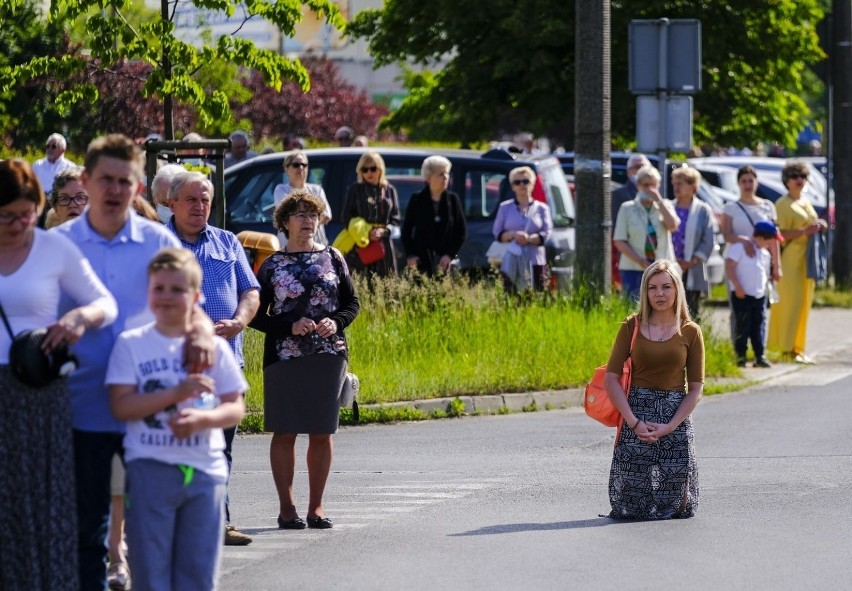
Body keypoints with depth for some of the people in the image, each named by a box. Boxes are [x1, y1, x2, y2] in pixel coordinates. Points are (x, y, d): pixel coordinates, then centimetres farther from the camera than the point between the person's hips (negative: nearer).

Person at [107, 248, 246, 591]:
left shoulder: (214, 347, 6)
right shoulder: (131, 344, 1)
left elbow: (235, 408, 5)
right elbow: (121, 406, -8)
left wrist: (203, 418, -16)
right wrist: (176, 393, -17)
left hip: (205, 471, 2)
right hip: (150, 469, -2)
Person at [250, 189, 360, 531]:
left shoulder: (332, 258, 9)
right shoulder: (272, 265, 4)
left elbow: (352, 303, 12)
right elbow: (256, 315, 2)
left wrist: (336, 322, -9)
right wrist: (290, 327, -14)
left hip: (329, 355, 2)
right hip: (284, 358, -2)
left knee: (322, 432, 3)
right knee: (284, 432, -2)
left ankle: (316, 506, 10)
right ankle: (287, 507, 5)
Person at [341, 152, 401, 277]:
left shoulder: (389, 190, 12)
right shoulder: (355, 189, 6)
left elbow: (395, 219, 10)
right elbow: (346, 218, 4)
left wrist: (383, 231, -11)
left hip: (383, 246, 2)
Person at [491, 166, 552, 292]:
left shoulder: (541, 208, 11)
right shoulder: (505, 208, 13)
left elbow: (547, 233, 1)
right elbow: (497, 232, 7)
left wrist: (529, 239, -17)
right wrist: (512, 235, -14)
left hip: (535, 262, 0)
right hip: (511, 261, 0)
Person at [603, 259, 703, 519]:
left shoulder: (690, 332, 2)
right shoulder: (631, 327, 2)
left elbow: (696, 388, 1)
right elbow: (611, 378, -2)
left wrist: (669, 427, -11)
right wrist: (634, 422, -12)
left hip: (677, 416, 0)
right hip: (637, 411, 0)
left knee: (674, 504, -6)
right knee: (633, 506, -7)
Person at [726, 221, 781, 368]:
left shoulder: (765, 254, 13)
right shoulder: (740, 248, -10)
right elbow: (729, 266, -16)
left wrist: (765, 287, 15)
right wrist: (737, 286, -20)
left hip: (759, 295, 7)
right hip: (742, 295, -7)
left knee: (759, 326, 5)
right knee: (743, 326, -5)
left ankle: (759, 356, 8)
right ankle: (740, 356, 1)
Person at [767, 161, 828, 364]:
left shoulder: (806, 202, 18)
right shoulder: (783, 204, -6)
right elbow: (779, 234, -15)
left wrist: (820, 226, 7)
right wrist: (804, 232, -23)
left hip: (807, 260, 8)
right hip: (791, 260, -8)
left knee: (804, 304, 8)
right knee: (790, 303, -10)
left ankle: (798, 348, 12)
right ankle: (787, 348, -9)